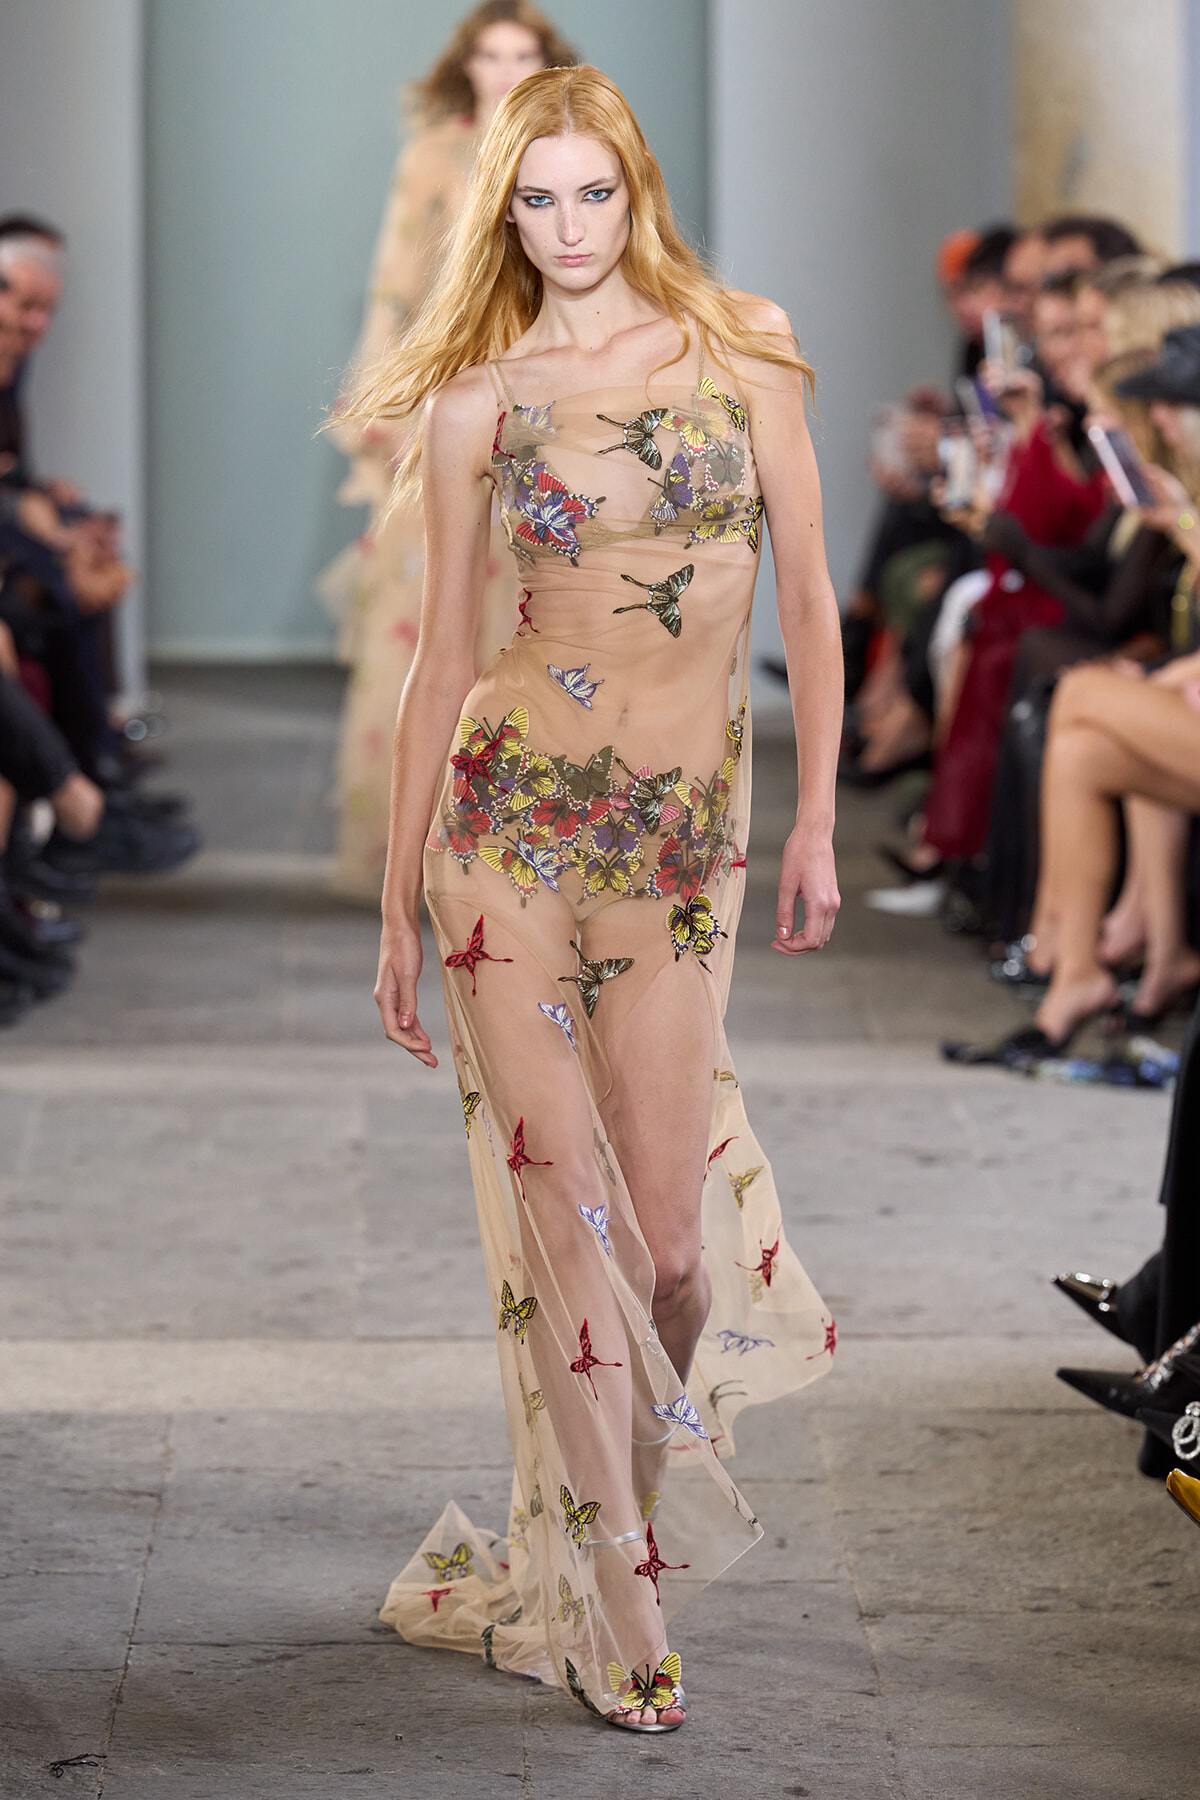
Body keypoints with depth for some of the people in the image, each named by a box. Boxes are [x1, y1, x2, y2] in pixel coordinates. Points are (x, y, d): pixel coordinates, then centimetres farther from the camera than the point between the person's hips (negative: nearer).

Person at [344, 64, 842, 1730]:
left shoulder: (741, 352, 6)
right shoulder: (478, 400, 4)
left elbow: (808, 599, 8)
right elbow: (442, 654, 6)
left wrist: (820, 822, 3)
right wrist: (398, 903, 5)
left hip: (687, 836, 1)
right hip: (513, 809, -1)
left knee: (668, 1234, -1)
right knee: (565, 1207, -4)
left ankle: (636, 1507, 29)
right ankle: (617, 1606, 7)